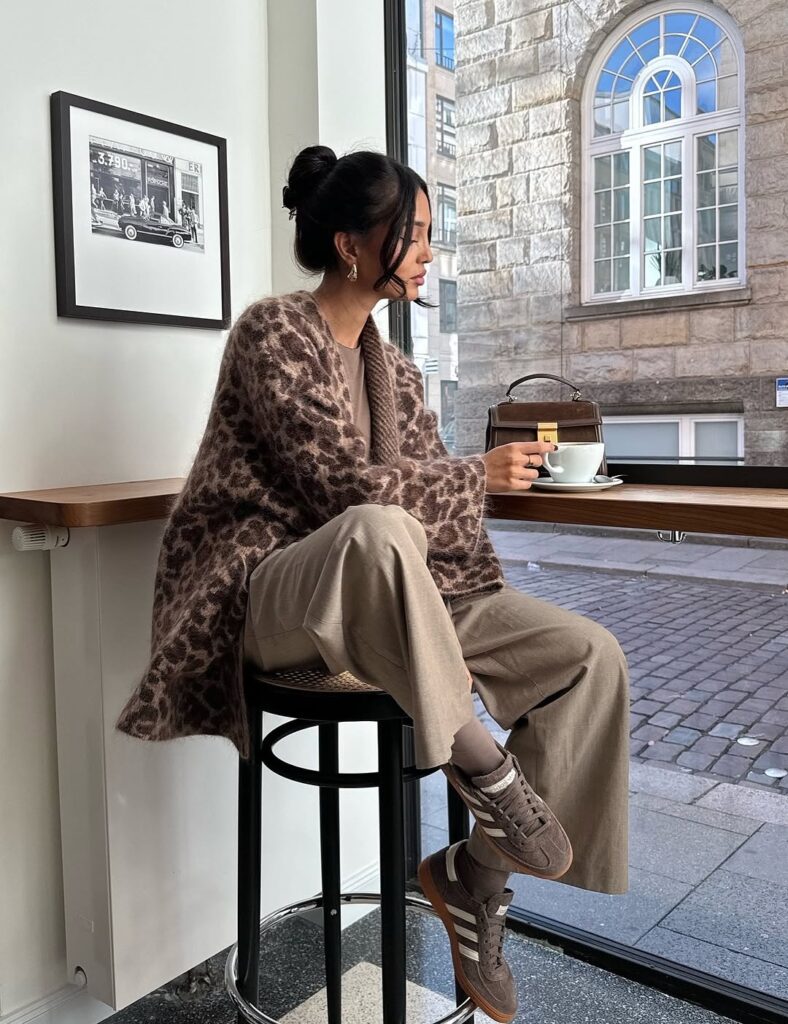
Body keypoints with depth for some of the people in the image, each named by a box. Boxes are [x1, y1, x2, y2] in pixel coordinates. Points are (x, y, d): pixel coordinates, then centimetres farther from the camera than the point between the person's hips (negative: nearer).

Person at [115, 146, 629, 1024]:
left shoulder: (394, 366, 12)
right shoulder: (272, 332, -9)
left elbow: (428, 492, 8)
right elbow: (341, 482, -19)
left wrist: (491, 611, -5)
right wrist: (478, 476, -9)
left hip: (386, 592, 7)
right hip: (270, 600, -6)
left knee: (592, 655, -9)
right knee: (379, 528, -43)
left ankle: (480, 875, 0)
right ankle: (477, 765, -23)